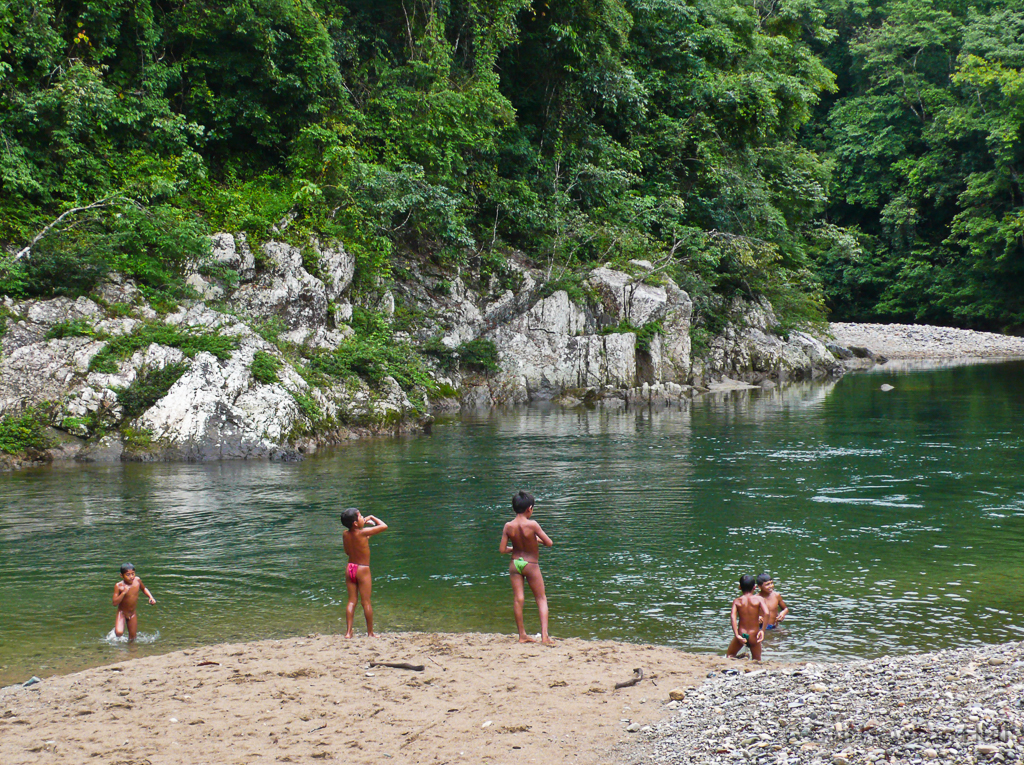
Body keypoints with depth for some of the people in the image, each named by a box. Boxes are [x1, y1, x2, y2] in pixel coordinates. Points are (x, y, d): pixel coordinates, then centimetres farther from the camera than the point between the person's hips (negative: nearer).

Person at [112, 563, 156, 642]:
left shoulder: (137, 580, -8)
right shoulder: (119, 586, -21)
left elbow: (143, 589, 14)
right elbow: (115, 603, -25)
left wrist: (151, 597, -1)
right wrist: (124, 592, -35)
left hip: (133, 614, 4)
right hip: (122, 613, -4)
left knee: (132, 637, 10)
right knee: (119, 633, -24)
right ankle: (117, 627, 11)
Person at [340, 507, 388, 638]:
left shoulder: (345, 535, 0)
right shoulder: (363, 533, -17)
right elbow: (384, 526, -12)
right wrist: (372, 518, 4)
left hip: (350, 568, 5)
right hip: (363, 569, -5)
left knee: (351, 601, 9)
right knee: (366, 602, 3)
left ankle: (348, 632, 5)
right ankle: (370, 633, 10)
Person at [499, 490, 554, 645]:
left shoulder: (508, 526, -8)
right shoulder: (532, 524, -18)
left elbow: (502, 550, -6)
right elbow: (549, 543, -15)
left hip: (515, 563, 3)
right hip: (531, 565, -3)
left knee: (518, 599, 9)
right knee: (541, 599, 6)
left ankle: (522, 635, 14)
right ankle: (544, 636, -4)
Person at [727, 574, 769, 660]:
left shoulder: (737, 601, 0)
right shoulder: (759, 599, -3)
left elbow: (733, 617, -14)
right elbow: (766, 613, -18)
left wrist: (737, 635, -18)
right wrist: (763, 630, -12)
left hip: (741, 634, 0)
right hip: (753, 635, 0)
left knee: (729, 656, 18)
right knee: (757, 661, 15)